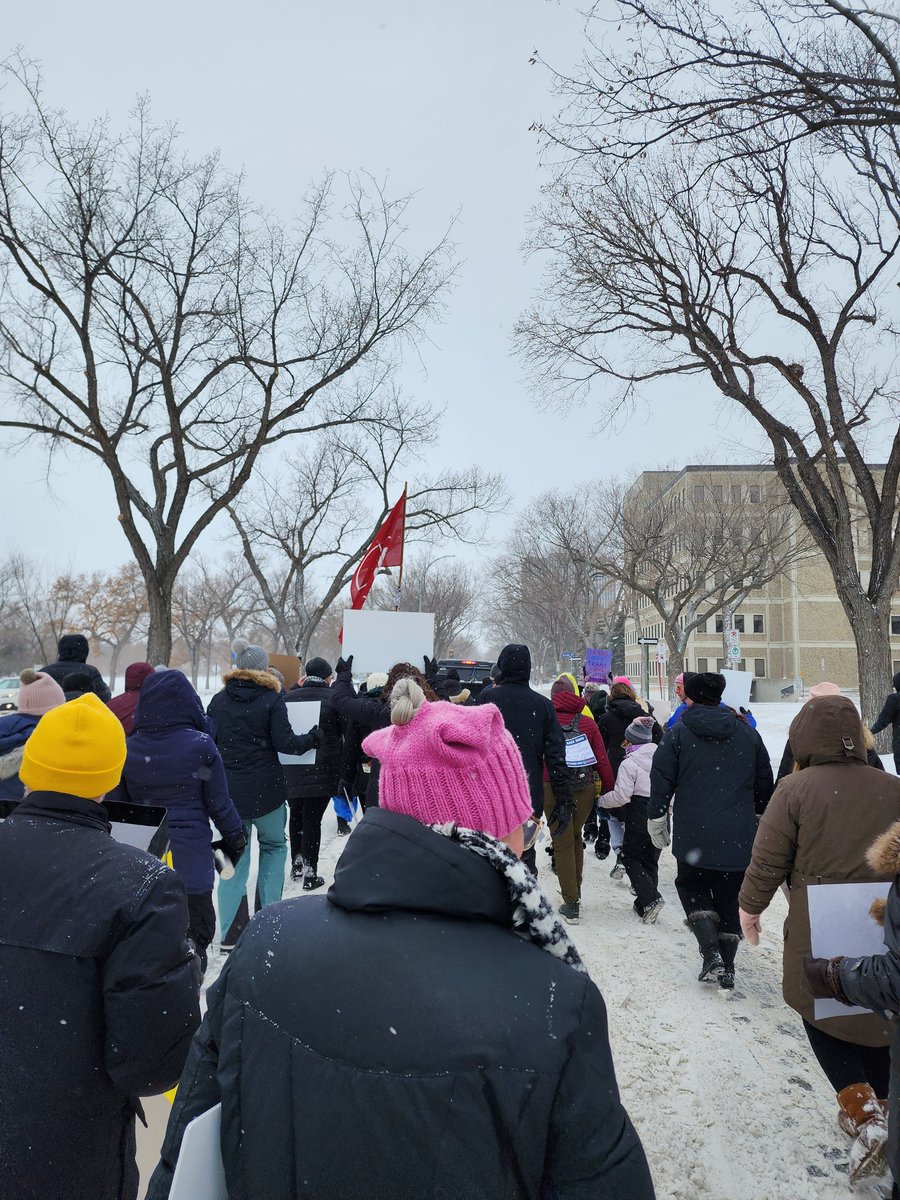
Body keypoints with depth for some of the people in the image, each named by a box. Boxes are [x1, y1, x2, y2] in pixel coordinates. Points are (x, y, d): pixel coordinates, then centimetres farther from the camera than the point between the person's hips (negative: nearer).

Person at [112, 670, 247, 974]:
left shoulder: (127, 748, -2)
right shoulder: (201, 746, -11)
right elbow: (219, 803, -6)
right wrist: (235, 840, 10)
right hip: (190, 858, -3)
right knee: (195, 933, 10)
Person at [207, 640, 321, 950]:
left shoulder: (218, 700, 3)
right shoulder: (271, 698, -9)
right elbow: (285, 743, -11)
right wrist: (312, 738, 5)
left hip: (227, 790, 3)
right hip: (264, 790, -3)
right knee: (273, 845, 18)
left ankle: (229, 933, 8)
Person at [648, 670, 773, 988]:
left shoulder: (677, 734, -4)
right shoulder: (747, 733, 7)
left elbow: (661, 782, -5)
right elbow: (764, 781, 15)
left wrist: (656, 822, 5)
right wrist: (759, 817, 28)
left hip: (694, 836, -3)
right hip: (739, 837, 3)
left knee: (692, 887, 15)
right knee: (730, 896, 14)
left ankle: (711, 952, -2)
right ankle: (727, 965, 17)